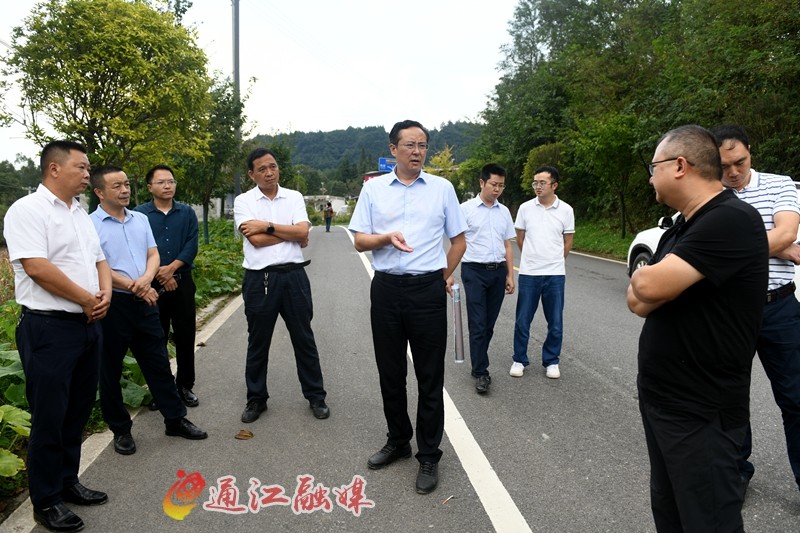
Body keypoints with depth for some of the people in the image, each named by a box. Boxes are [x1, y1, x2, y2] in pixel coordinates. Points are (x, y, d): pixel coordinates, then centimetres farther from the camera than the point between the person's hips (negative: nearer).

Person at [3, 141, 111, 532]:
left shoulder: (80, 214, 15)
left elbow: (99, 260, 18)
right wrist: (87, 300, -13)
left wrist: (105, 294, -3)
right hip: (49, 328, -8)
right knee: (49, 417, 3)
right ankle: (45, 501, 17)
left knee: (77, 411, 16)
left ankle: (67, 482, 31)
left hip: (88, 325, 8)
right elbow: (37, 267, -21)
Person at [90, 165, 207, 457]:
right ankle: (120, 430, 23)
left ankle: (175, 419, 22)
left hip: (144, 302, 5)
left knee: (159, 364, 11)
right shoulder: (90, 225, -9)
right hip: (112, 304, -5)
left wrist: (146, 279, -13)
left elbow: (153, 255, 7)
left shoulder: (141, 219, 9)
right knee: (110, 371, 8)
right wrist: (135, 288, -12)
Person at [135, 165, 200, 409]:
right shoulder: (139, 214, 0)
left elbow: (192, 245, -3)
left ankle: (185, 386, 19)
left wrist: (171, 268, -15)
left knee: (185, 336, 6)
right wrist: (158, 274, -11)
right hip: (152, 284, -1)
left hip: (182, 281, 2)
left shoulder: (187, 212, 6)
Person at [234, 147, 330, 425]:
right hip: (259, 279, -1)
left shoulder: (294, 197, 5)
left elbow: (303, 231, -10)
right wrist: (290, 234, -6)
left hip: (293, 276, 1)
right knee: (258, 343, 11)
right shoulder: (243, 201, -1)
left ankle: (316, 397, 23)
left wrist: (267, 226, -12)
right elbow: (255, 240, -14)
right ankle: (256, 399, 27)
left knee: (304, 339, 10)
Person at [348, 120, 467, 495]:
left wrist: (444, 276, 7)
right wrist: (387, 237, -16)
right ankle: (398, 441, 33)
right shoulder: (374, 189, 5)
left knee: (429, 377, 4)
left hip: (428, 290, -1)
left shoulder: (442, 188, 4)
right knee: (390, 373, 13)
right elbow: (359, 240, 2)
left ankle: (429, 456, 18)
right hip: (386, 288, 2)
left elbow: (458, 240, 10)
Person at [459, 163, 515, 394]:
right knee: (477, 324, -4)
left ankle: (478, 363, 24)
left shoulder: (504, 211, 11)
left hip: (498, 271, 5)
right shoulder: (466, 209, -3)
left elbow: (507, 246, 15)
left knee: (489, 324, 10)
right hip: (474, 271, -5)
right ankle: (481, 372, 2)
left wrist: (510, 275, 11)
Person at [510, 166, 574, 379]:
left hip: (555, 274, 0)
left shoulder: (565, 210, -1)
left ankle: (551, 362, 22)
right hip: (528, 273, 0)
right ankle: (519, 360, 20)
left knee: (555, 322, 7)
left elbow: (568, 242, 9)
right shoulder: (525, 208, 0)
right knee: (522, 320, 6)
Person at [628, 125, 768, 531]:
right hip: (660, 398, 9)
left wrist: (644, 276, -6)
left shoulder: (731, 221, -20)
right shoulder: (680, 227, 12)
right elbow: (638, 300, 7)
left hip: (700, 412, -9)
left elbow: (649, 286, -28)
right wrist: (648, 284, -14)